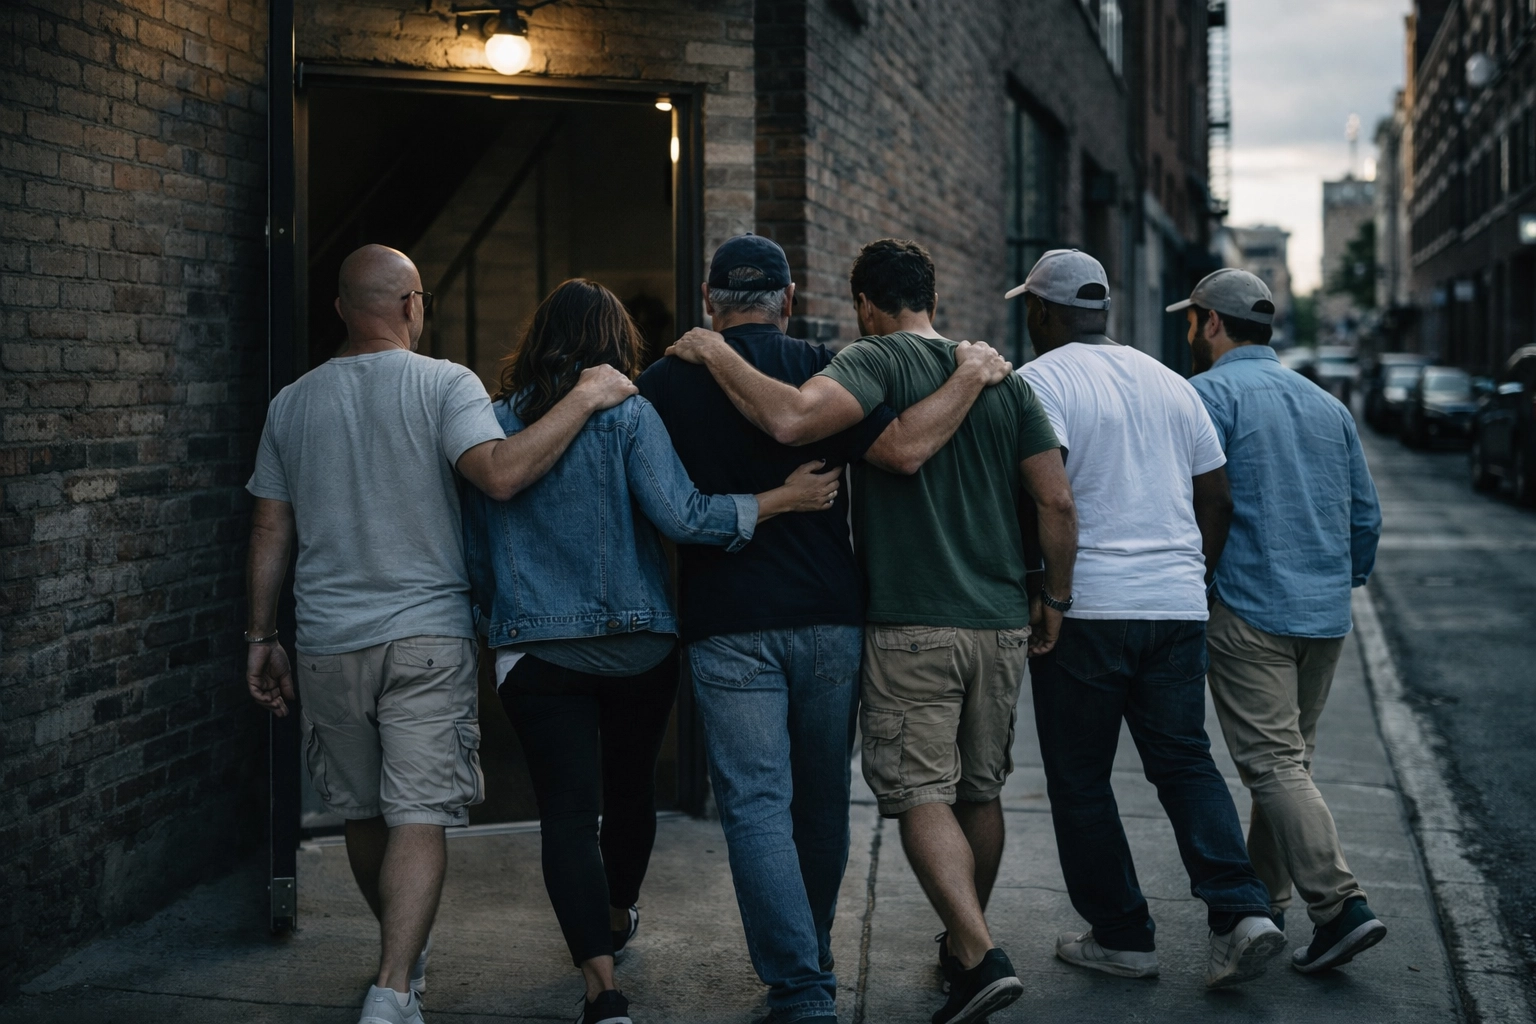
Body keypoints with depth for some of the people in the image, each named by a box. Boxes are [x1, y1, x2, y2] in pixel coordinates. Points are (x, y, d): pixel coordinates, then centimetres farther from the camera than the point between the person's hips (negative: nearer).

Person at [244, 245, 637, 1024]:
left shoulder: (292, 403, 9)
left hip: (328, 641, 4)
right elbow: (500, 474, -23)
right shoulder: (444, 384, -5)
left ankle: (405, 955, 36)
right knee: (419, 818, -4)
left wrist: (261, 637, 17)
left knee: (362, 813, 17)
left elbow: (270, 533, 10)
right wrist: (586, 398, -15)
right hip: (427, 636, -4)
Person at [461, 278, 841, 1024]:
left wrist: (495, 619, 25)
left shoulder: (494, 423, 3)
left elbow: (474, 548, 9)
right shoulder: (627, 415, -5)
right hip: (638, 644, 0)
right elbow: (679, 515, -16)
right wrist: (783, 498, -8)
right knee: (630, 789, 22)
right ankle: (616, 920, 45)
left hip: (537, 650, 0)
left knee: (568, 813, -4)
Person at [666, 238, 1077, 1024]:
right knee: (980, 791, 16)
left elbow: (791, 420, -27)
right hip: (1000, 626, 6)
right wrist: (1052, 601, 16)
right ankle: (962, 944, 31)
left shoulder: (876, 360, -7)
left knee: (921, 794, -2)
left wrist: (716, 354, -12)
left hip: (911, 627, -6)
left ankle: (980, 957, -14)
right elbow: (1057, 503, 4)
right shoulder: (1003, 377, 9)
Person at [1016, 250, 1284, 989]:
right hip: (1178, 606, 6)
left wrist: (1043, 589, -12)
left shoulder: (1041, 381, -6)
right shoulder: (1167, 381, 14)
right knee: (1186, 762, 12)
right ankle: (1242, 914, -3)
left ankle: (1121, 937, 13)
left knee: (1080, 779, 7)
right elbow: (1216, 497, 15)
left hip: (1084, 610, -6)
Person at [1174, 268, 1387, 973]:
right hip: (1326, 614, 7)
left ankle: (1339, 905, -15)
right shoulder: (1327, 404, 15)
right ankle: (1263, 899, 25)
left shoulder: (1211, 393, -5)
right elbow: (1366, 513, 17)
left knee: (1273, 763, -7)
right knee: (1292, 758, 16)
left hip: (1248, 610, -7)